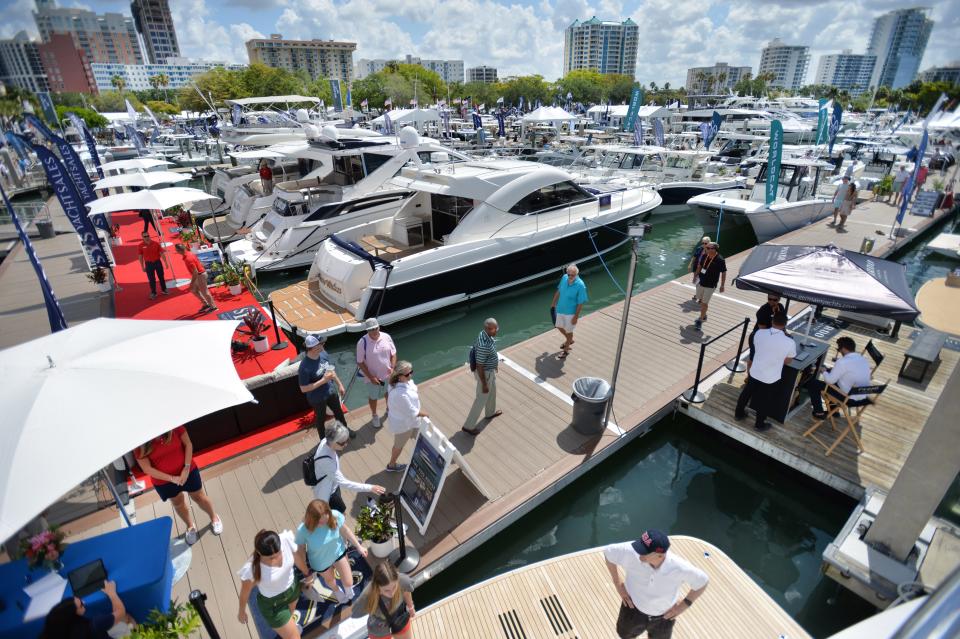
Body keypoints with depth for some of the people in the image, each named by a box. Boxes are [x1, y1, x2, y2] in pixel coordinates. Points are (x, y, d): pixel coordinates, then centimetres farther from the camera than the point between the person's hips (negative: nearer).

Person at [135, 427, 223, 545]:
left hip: (187, 471, -1)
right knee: (178, 504, 24)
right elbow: (147, 469, -15)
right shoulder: (140, 444, -23)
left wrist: (186, 468, -18)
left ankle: (214, 518, 46)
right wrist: (172, 478, -17)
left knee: (199, 497, 18)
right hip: (163, 481, 1)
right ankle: (190, 526, 51)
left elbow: (188, 444, -13)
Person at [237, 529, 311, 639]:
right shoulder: (251, 569, -40)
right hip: (272, 603, -4)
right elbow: (245, 592, -17)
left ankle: (289, 624, 72)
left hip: (292, 587, 4)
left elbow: (296, 556, -10)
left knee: (290, 612, 37)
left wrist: (308, 573, 7)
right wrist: (242, 612, 3)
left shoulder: (286, 539, -32)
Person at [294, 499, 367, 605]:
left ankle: (348, 591, 53)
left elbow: (345, 530, -14)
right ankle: (337, 591, 67)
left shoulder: (335, 515, -34)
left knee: (348, 582, 14)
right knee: (329, 580, 29)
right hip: (320, 561, -1)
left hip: (338, 551, 1)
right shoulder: (303, 530, -38)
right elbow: (301, 549, -17)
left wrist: (358, 546, -2)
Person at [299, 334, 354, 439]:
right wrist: (323, 380, -30)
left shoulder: (323, 354, -13)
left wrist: (339, 384, 9)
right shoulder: (305, 367, -32)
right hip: (317, 398, -6)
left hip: (331, 392, 6)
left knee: (339, 412, 26)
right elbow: (303, 389, -25)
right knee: (320, 418, 20)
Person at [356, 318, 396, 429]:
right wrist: (371, 377, -20)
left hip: (388, 375, 3)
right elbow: (360, 363, -16)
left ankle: (389, 409, 57)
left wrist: (392, 368, -17)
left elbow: (393, 354, -2)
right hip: (372, 377, -3)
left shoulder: (386, 337, -14)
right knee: (373, 397, 20)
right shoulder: (362, 343, -24)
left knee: (389, 393, 27)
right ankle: (374, 416, 47)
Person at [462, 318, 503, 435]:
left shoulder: (485, 334, -8)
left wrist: (494, 365, 23)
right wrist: (484, 384, -21)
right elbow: (479, 367, -30)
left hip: (490, 370, 9)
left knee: (492, 392, 30)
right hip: (485, 373, -9)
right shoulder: (484, 345, -37)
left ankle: (490, 412, 56)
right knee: (481, 399, 6)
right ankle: (468, 426, 21)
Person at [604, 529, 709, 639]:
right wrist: (617, 583, -12)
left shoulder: (680, 568, -36)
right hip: (634, 608, 1)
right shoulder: (631, 552, -36)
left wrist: (684, 605, -12)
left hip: (663, 616, -1)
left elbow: (702, 582, -15)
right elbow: (608, 552, -17)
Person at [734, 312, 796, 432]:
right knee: (764, 401, 18)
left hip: (754, 372, 2)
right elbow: (787, 362, -5)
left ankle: (738, 414, 43)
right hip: (770, 378, -2)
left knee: (746, 393, 24)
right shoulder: (790, 342, -22)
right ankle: (760, 425, 36)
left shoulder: (760, 333, -15)